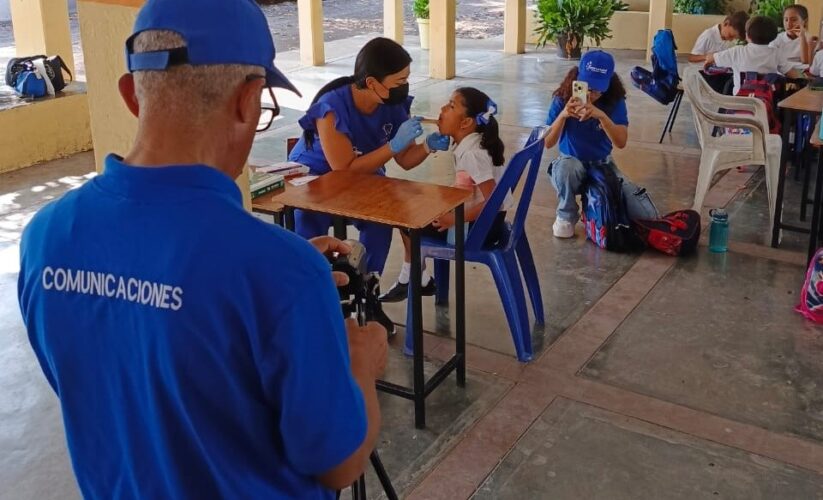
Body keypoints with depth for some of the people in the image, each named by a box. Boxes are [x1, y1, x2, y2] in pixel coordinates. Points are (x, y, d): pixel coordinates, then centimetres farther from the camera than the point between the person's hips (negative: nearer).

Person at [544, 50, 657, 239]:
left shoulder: (615, 102, -13)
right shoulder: (562, 99, -15)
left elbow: (621, 143, -25)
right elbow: (547, 143, -20)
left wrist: (601, 116, -41)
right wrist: (563, 115, -36)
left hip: (603, 165, 2)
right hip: (571, 162, -1)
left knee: (646, 215, -12)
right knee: (566, 167, -41)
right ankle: (566, 217, -11)